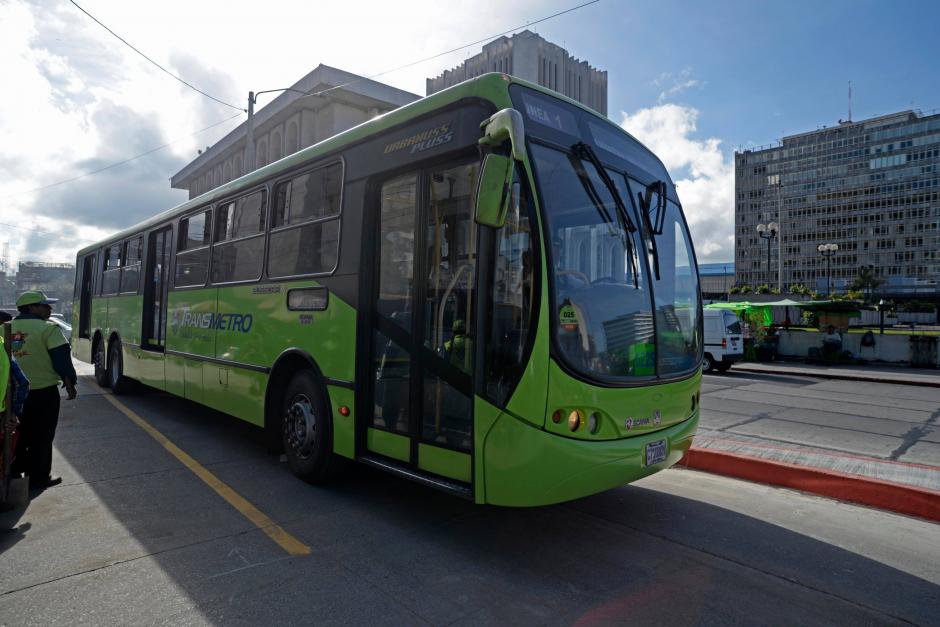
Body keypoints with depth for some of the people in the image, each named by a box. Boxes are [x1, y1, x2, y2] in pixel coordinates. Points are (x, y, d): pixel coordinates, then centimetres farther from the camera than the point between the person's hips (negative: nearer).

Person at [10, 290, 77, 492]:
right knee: (41, 437, 4)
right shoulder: (47, 329, -12)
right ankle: (38, 478, 10)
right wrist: (69, 383, -4)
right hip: (43, 392, -6)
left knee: (18, 436, 18)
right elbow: (61, 359, -13)